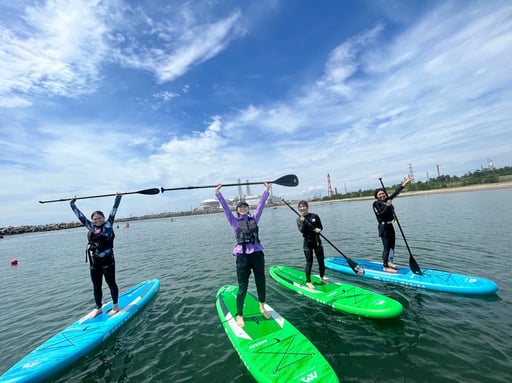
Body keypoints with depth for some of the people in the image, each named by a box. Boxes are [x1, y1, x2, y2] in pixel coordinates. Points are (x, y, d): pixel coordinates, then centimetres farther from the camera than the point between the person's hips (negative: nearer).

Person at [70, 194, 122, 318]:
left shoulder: (108, 225, -4)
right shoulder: (90, 227, 7)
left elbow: (113, 211, -10)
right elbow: (79, 215, 15)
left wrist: (118, 198, -15)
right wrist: (72, 203, 20)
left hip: (107, 260, -5)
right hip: (94, 262, 5)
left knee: (111, 283, 7)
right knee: (96, 286, 15)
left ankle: (115, 306, 21)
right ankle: (98, 308, 30)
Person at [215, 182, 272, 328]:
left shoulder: (254, 218, 10)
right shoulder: (234, 221, 5)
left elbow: (261, 204, 7)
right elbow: (225, 207, -1)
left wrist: (266, 190, 4)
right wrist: (217, 193, -6)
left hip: (257, 254, 3)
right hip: (242, 256, -2)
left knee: (261, 283, 15)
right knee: (242, 287, 4)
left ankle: (262, 307, 41)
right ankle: (239, 315, 22)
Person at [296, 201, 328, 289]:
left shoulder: (315, 216, -2)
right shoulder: (299, 219, -2)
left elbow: (321, 227, 1)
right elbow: (301, 230, -16)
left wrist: (318, 229, -20)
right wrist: (303, 222, -31)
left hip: (317, 241, 2)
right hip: (307, 243, -1)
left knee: (321, 261, 9)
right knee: (309, 263, 2)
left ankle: (322, 278, 34)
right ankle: (308, 281, 19)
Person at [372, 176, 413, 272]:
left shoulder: (387, 200, 9)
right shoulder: (376, 203, -11)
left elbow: (396, 192, 9)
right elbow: (381, 214, -21)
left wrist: (405, 183, 7)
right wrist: (387, 206, -24)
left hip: (390, 225, 8)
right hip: (383, 226, -8)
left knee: (392, 245, 17)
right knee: (386, 247, -6)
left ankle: (389, 262, 33)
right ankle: (385, 266, 2)